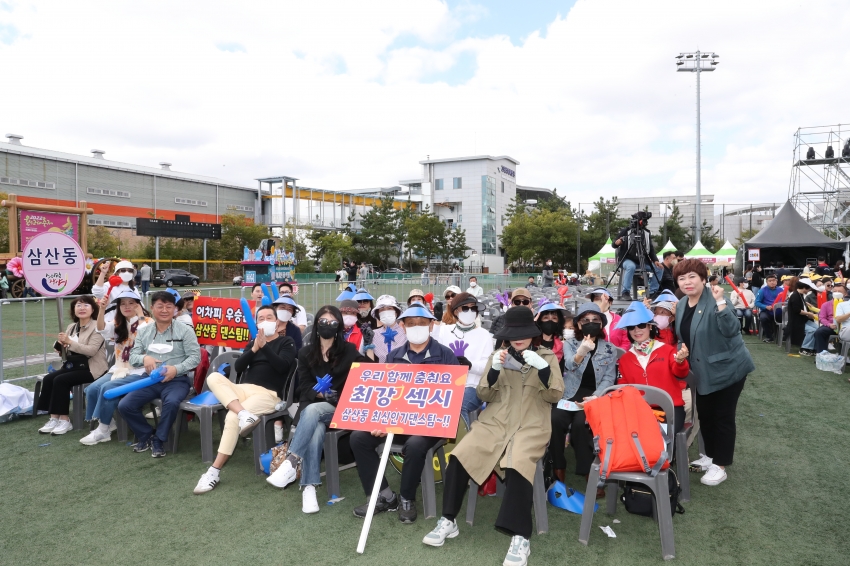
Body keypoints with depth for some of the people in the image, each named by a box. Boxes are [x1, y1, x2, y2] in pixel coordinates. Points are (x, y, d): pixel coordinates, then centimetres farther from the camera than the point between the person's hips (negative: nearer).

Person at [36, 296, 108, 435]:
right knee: (48, 378, -14)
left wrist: (70, 342, -25)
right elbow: (66, 351, 13)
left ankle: (64, 420, -14)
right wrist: (61, 345, -9)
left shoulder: (97, 327, -9)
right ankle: (54, 418, -10)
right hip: (74, 365, 7)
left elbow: (91, 351, -20)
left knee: (60, 380, -23)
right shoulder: (71, 327, 12)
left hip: (91, 367, -7)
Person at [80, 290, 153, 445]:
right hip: (119, 369, 7)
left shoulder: (147, 322, -5)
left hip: (138, 372, -6)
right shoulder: (118, 324, 14)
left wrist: (140, 316, -16)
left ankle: (104, 430, -11)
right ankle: (106, 423, 3)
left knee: (107, 388, -25)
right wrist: (102, 310, -21)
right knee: (92, 389, -13)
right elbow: (102, 330, -6)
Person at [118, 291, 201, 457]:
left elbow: (195, 357, -7)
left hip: (177, 380, -4)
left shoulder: (185, 330, -2)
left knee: (172, 402, -34)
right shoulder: (143, 332, 11)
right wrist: (144, 358, -17)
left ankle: (159, 440, -7)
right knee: (124, 405, -14)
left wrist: (176, 369, -23)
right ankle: (146, 435, 12)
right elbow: (133, 357, 7)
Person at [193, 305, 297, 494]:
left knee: (232, 418, -30)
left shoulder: (287, 342, 8)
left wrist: (264, 346, -16)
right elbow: (238, 367, 7)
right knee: (214, 377, -22)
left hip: (269, 394, -5)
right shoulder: (252, 343, 22)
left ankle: (215, 471, -21)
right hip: (244, 389, 6)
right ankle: (244, 414, -38)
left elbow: (283, 366, -10)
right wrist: (254, 349, -8)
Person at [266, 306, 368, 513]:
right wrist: (319, 392, -14)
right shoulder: (306, 353, 11)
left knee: (312, 411, -36)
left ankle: (292, 461, -38)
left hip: (339, 409, -2)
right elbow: (304, 387, 4)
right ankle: (309, 487, -39)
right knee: (315, 432, -34)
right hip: (311, 406, 2)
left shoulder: (349, 351, 6)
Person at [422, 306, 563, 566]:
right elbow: (484, 395, 8)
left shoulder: (547, 356, 10)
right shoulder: (499, 356, 15)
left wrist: (543, 367, -18)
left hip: (531, 426, -3)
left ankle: (520, 537, -26)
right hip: (495, 422, 3)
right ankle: (449, 520, -5)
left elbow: (555, 395, -1)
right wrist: (495, 369, -10)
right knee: (459, 455, -20)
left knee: (518, 465, -34)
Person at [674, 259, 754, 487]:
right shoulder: (681, 305, 3)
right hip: (704, 371, 8)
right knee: (704, 414, 16)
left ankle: (720, 465, 13)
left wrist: (720, 302, -39)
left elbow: (732, 330, -32)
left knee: (723, 416, 1)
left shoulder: (714, 301, -20)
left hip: (727, 368, -7)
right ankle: (710, 455, 34)